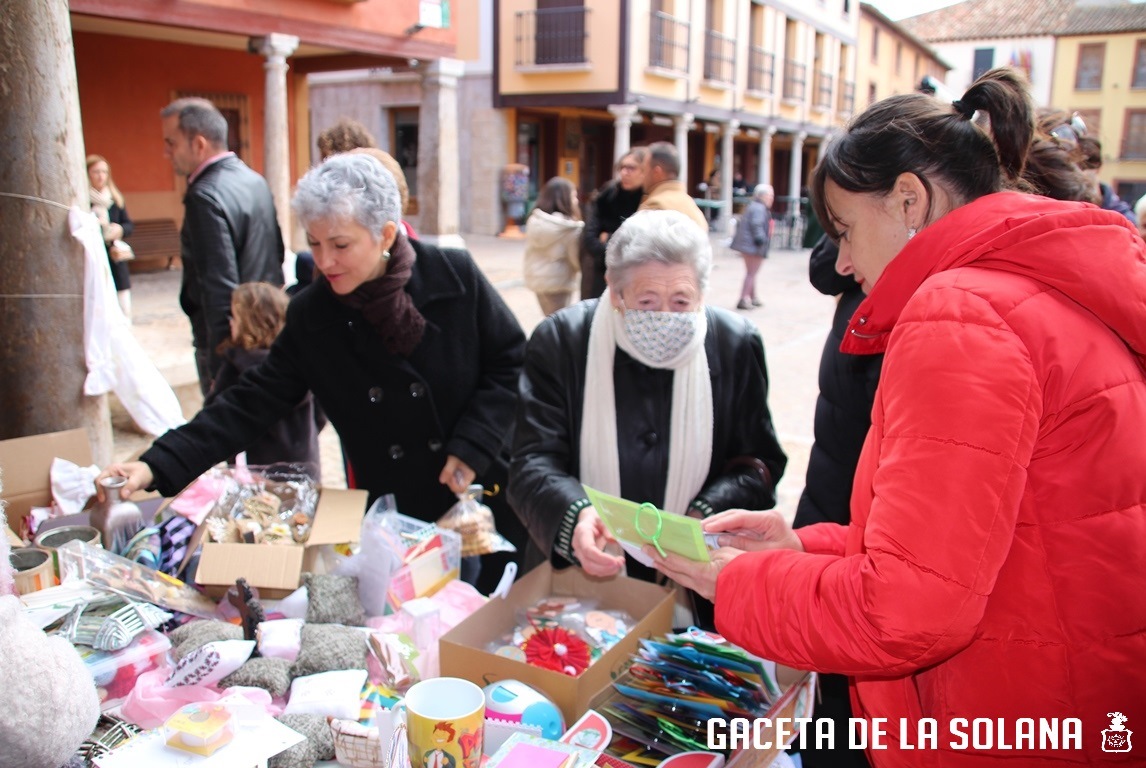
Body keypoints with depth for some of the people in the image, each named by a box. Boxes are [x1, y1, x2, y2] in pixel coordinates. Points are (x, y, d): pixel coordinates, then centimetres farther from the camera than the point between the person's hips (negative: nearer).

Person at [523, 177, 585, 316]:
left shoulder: (534, 220, 1)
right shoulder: (570, 228, -17)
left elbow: (531, 253, 7)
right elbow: (577, 258, -8)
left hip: (537, 279, 6)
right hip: (558, 282, -6)